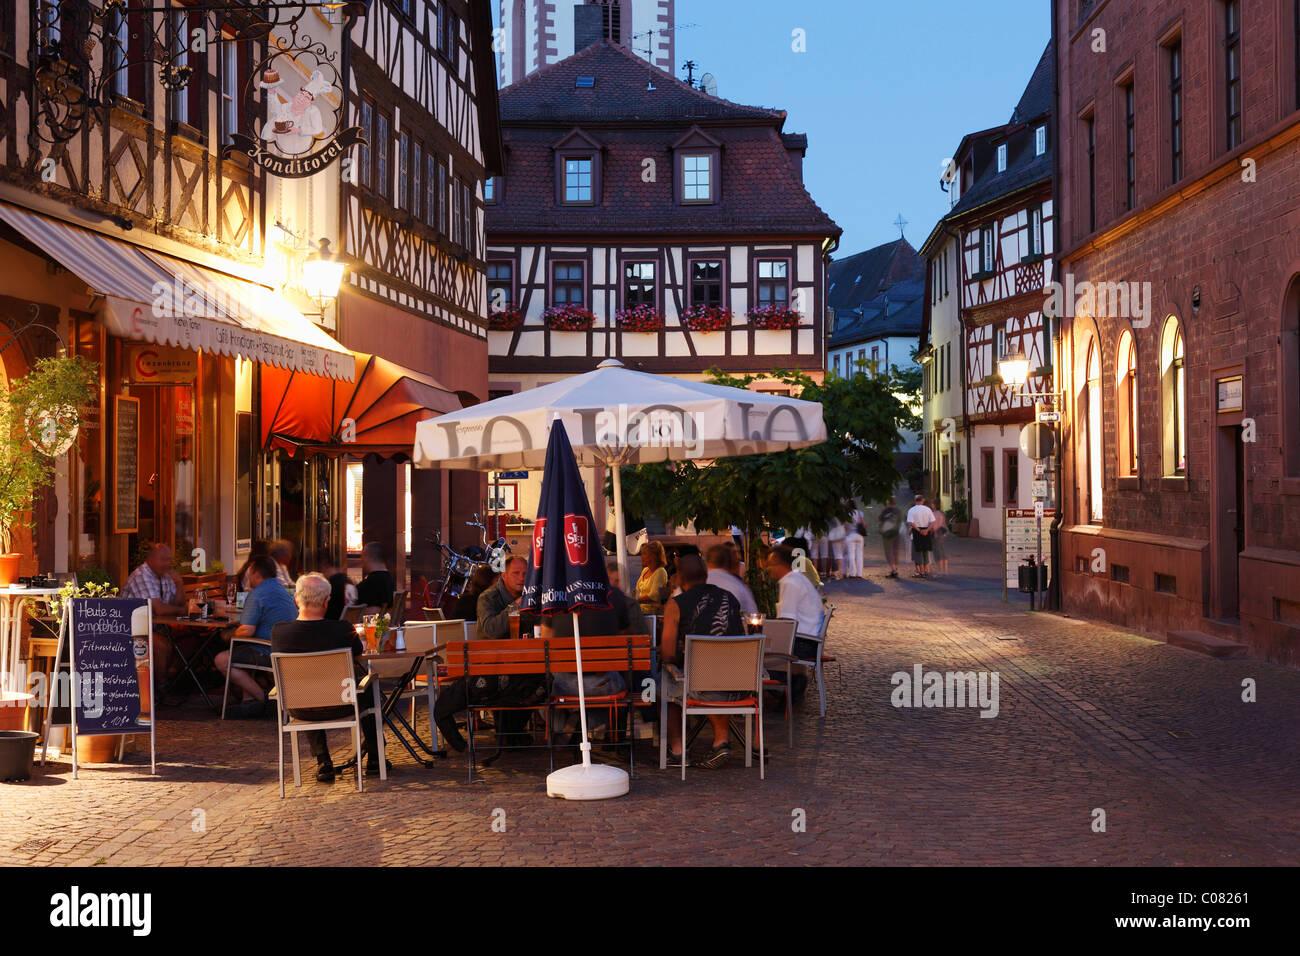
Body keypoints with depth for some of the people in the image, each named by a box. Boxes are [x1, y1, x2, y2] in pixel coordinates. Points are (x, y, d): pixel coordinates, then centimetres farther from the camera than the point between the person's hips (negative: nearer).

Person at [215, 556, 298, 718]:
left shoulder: (257, 594, -14)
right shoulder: (283, 590, 17)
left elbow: (247, 630, -21)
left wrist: (231, 634, 1)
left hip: (270, 654, -10)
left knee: (221, 660, -9)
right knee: (240, 652, 27)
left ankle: (261, 697, -6)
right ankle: (249, 699, 15)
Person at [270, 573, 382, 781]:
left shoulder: (278, 631, -16)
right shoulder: (343, 630, -22)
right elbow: (358, 658, 0)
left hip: (300, 711, 2)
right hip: (341, 707, -2)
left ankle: (322, 762, 35)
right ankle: (373, 758, 37)